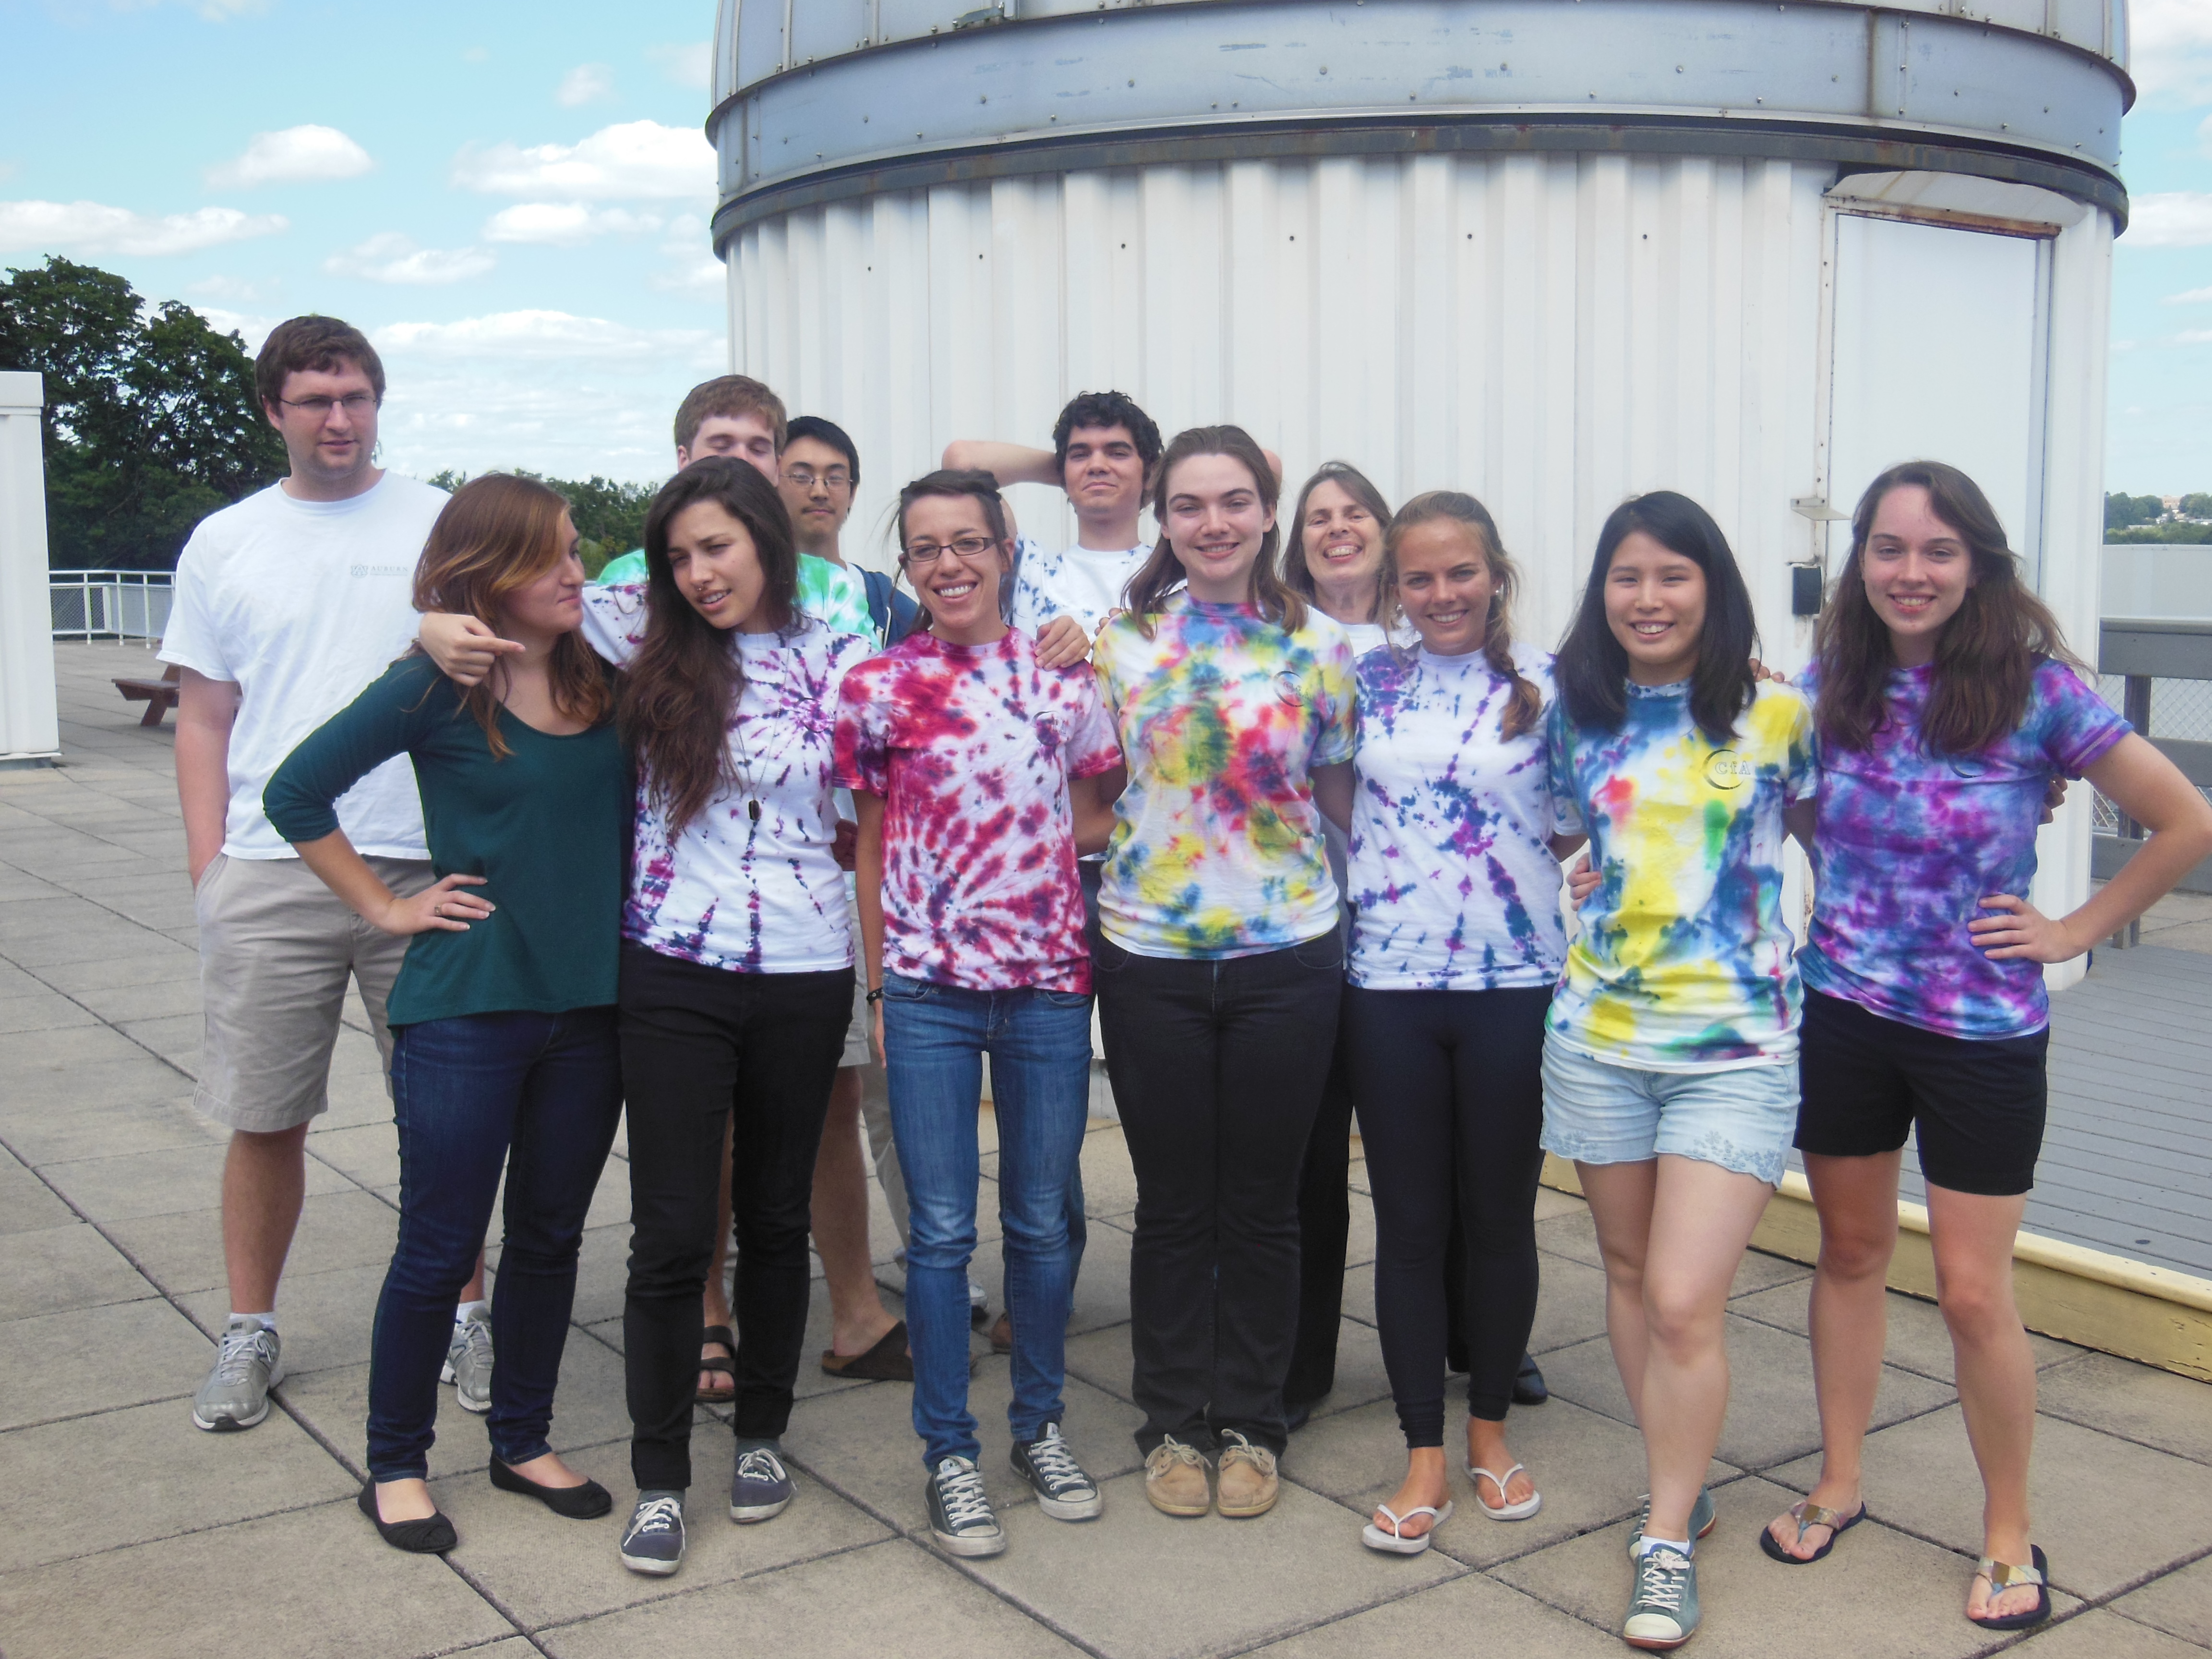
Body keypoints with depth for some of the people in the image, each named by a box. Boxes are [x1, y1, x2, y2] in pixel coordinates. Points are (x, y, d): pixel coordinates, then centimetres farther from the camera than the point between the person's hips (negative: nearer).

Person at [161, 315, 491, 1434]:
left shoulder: (445, 527, 4)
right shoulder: (225, 545, 9)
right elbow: (205, 721, 11)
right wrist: (207, 869, 2)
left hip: (425, 869, -1)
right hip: (269, 874, 1)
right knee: (264, 1119, 9)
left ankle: (464, 1318, 21)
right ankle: (249, 1333, 24)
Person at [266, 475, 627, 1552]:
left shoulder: (608, 685, 3)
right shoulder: (436, 688, -9)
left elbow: (641, 811, 18)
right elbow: (296, 792, -5)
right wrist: (386, 907, -5)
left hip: (589, 1006, 5)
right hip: (466, 1008, -4)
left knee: (550, 1237, 14)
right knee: (440, 1249, 4)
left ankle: (522, 1443, 30)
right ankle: (396, 1464, 22)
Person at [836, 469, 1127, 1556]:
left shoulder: (1063, 678, 4)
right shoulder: (878, 688, 0)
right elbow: (870, 847, 6)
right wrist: (878, 987, 3)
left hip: (1048, 985, 2)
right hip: (929, 988, -1)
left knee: (1041, 1220, 11)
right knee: (942, 1230, 3)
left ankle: (1039, 1425, 29)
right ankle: (948, 1452, 17)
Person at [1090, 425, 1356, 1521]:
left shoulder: (1318, 647, 1)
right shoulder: (1118, 641, 1)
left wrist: (1318, 899, -1)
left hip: (1286, 954, 0)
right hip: (1149, 956, 0)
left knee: (1261, 1204, 9)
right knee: (1172, 1205, 9)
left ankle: (1250, 1423, 25)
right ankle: (1172, 1423, 25)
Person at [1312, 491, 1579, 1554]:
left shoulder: (1547, 685, -1)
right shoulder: (1365, 681, 6)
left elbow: (1579, 824, 3)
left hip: (1516, 984, -1)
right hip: (1390, 983, 2)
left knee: (1500, 1217, 10)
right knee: (1409, 1224, 6)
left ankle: (1489, 1430, 29)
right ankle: (1424, 1455, 18)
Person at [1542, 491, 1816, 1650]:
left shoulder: (1778, 715, -4)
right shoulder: (1575, 715, 5)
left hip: (1735, 1049, -4)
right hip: (1597, 1038, 4)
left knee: (1684, 1301, -9)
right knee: (1630, 1279, 13)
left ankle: (1668, 1543, 8)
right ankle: (1680, 1489, 31)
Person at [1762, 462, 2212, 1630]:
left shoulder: (2035, 689, -11)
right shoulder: (1830, 685, -1)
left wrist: (2074, 931, -6)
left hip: (1984, 1033, -3)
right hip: (1842, 1016, 3)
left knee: (1973, 1294, 2)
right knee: (1850, 1252, 15)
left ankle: (2009, 1536, 22)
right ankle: (1838, 1486, 31)